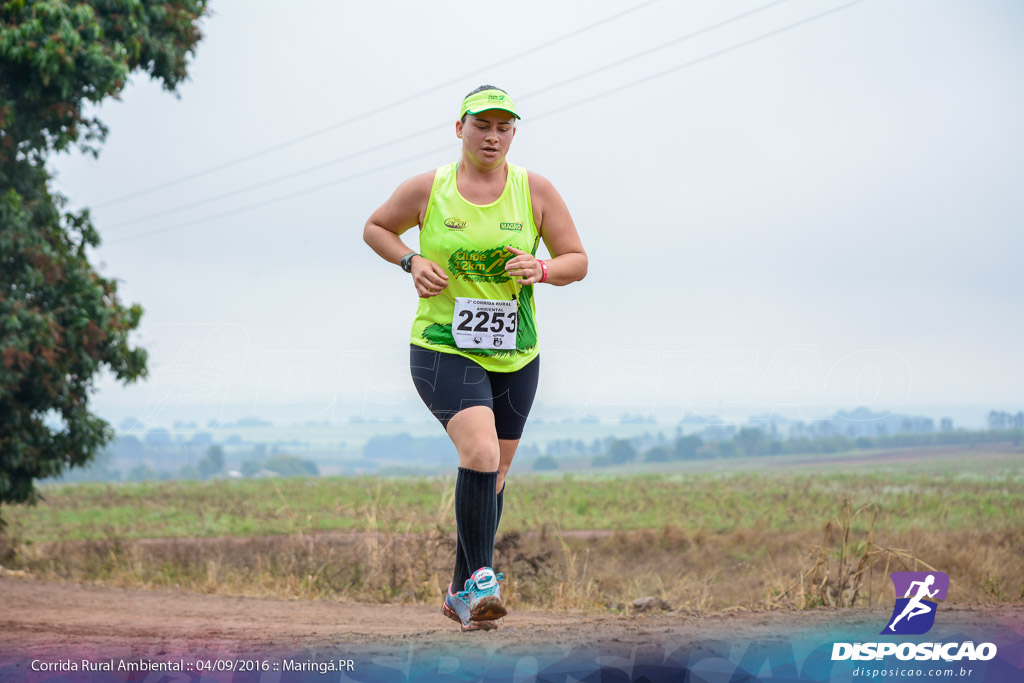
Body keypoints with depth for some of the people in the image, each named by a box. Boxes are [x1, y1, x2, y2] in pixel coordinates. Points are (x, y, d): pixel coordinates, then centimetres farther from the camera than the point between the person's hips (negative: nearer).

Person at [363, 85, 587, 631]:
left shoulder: (535, 190, 1)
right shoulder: (427, 189, -2)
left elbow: (577, 261, 5)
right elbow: (375, 228, 14)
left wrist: (541, 270, -16)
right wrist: (412, 263, -5)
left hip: (515, 357, 4)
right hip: (443, 352, -3)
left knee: (493, 475, 12)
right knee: (480, 453, -26)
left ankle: (462, 594, 28)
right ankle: (481, 578, -19)